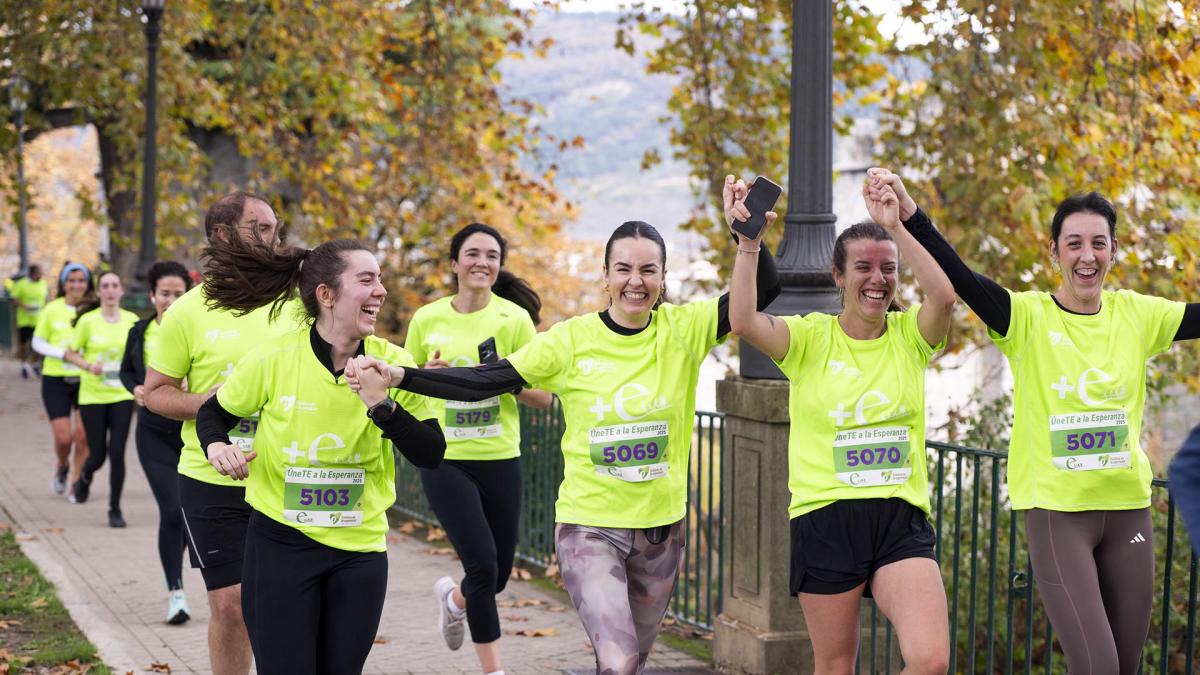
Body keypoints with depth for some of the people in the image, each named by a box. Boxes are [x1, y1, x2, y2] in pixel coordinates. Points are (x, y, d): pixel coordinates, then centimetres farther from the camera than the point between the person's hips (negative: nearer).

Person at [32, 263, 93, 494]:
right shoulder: (52, 310, -3)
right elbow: (37, 342, 4)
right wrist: (62, 353, -13)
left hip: (85, 379, 0)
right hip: (55, 380, 0)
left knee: (83, 434, -5)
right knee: (63, 438, -3)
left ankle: (77, 482, 14)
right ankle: (62, 465, 31)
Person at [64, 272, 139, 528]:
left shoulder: (132, 321, 0)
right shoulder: (88, 321, -6)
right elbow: (71, 353, 2)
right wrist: (88, 366, -16)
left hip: (122, 396, 1)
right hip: (93, 397, -1)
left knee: (117, 453, -7)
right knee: (97, 456, 3)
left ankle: (115, 509, 8)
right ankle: (84, 480, 40)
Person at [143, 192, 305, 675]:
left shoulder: (290, 304, 3)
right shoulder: (187, 313, -6)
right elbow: (155, 392, -1)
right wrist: (206, 403, -18)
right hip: (212, 484, -2)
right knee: (230, 605, 1)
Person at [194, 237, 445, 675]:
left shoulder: (392, 363, -6)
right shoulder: (273, 361, -11)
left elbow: (432, 455, -9)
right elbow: (213, 412, 7)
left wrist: (382, 405, -22)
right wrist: (216, 446, -14)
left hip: (360, 549, 3)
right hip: (280, 544, -2)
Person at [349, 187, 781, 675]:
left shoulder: (683, 330, -5)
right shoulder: (572, 340, -9)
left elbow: (762, 289, -10)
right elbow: (486, 382, -10)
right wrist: (398, 377, -19)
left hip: (661, 528, 3)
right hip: (589, 526, -3)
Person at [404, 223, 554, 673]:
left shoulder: (515, 318, -4)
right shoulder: (427, 319, -1)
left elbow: (544, 398, -3)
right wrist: (427, 377, -10)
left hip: (500, 461, 1)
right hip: (444, 461, -1)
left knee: (497, 575, 11)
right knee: (483, 564, -13)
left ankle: (453, 598, 47)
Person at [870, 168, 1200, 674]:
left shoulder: (1137, 315, 4)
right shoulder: (1028, 317, -6)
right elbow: (959, 277, -20)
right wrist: (906, 209, -33)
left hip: (1128, 509, 4)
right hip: (1057, 513, -4)